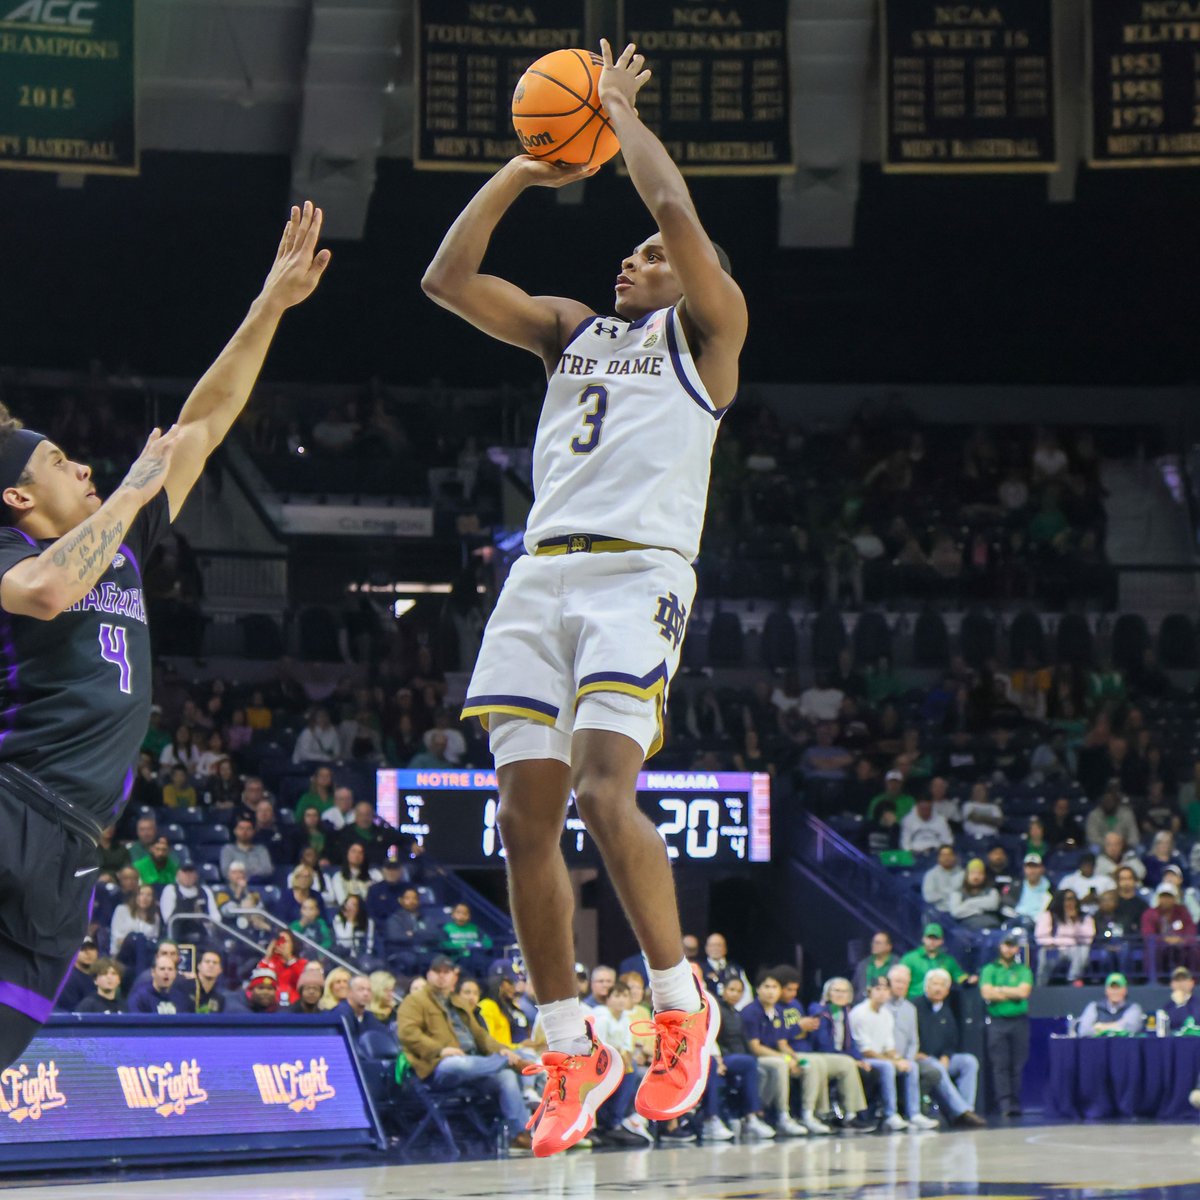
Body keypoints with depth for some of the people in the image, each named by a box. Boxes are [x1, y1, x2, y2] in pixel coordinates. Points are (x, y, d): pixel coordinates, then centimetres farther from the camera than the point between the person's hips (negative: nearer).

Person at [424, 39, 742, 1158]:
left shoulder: (706, 326, 10)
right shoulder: (568, 328, 26)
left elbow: (676, 209, -6)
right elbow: (447, 278, 16)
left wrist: (619, 109, 8)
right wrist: (520, 171, 16)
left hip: (638, 572, -6)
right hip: (541, 573, 6)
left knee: (604, 791, -23)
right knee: (526, 816, -1)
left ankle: (681, 1006, -9)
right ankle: (569, 1051, 7)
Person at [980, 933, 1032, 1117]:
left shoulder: (1023, 971, 13)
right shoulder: (989, 970, 10)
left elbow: (1024, 991, -4)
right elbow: (987, 993, -5)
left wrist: (999, 990, -3)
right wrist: (1013, 994, -2)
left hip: (1019, 1021, 1)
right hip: (997, 1021, -1)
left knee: (1017, 1066, -1)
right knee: (1000, 1065, -8)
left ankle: (1015, 1104, 2)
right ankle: (1004, 1103, -12)